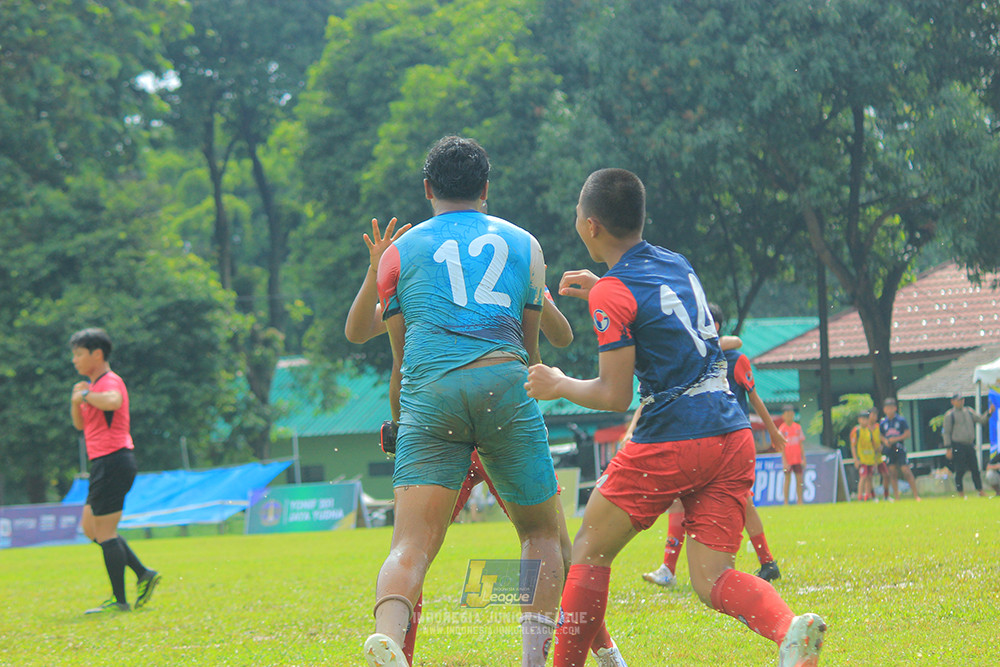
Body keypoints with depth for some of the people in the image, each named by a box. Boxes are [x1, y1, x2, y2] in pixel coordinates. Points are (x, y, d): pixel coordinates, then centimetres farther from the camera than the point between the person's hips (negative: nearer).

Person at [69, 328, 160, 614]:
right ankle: (143, 574, 17)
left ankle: (119, 601, -1)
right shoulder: (94, 385, 19)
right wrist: (76, 400, 5)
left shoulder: (110, 382, -14)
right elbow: (80, 424, 23)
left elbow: (113, 402, -39)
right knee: (90, 527, 15)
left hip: (113, 460, -10)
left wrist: (86, 395, -23)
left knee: (105, 532, -6)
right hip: (103, 464, 10)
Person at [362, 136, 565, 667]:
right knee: (542, 534, 16)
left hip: (428, 394, 0)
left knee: (411, 547, -9)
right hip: (503, 383, 0)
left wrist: (400, 426, 32)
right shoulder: (522, 244, 23)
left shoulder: (400, 251, 20)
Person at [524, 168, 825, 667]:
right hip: (733, 439, 7)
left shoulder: (613, 293, -8)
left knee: (589, 552, 11)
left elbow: (615, 396, -8)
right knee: (711, 579, 1)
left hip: (669, 445, -7)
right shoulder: (677, 264, 15)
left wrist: (559, 384, 9)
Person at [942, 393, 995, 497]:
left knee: (975, 469, 5)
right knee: (960, 471, -6)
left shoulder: (969, 411, 15)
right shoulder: (949, 415, -1)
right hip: (957, 446, -5)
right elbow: (946, 433, -3)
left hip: (970, 445, 5)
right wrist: (948, 449, -9)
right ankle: (961, 494, 1)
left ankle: (981, 491, 11)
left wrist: (989, 413, -6)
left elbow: (982, 420, 13)